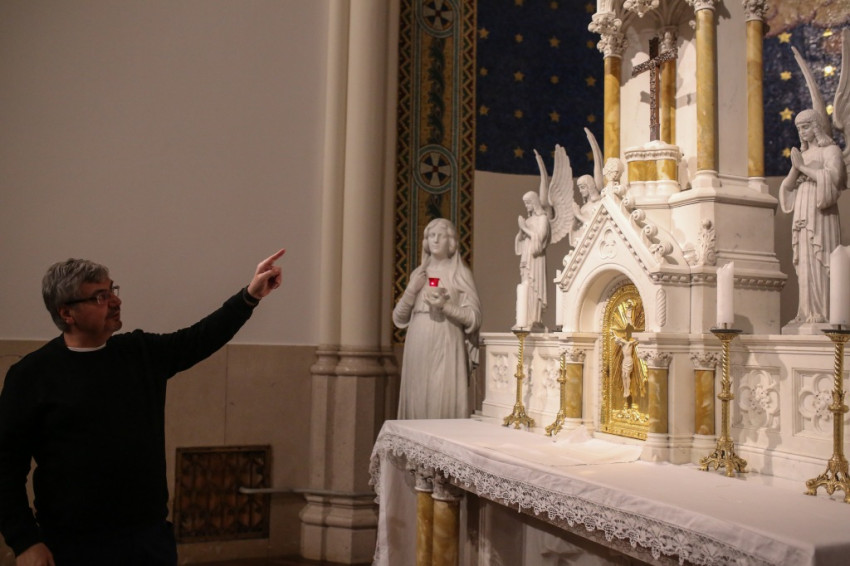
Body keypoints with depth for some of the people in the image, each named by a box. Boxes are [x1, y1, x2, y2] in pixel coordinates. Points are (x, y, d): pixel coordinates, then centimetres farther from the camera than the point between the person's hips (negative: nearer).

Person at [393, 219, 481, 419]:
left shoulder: (460, 273, 2)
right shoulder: (418, 274, 15)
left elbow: (475, 318, -3)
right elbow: (398, 318, 13)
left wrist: (445, 306, -15)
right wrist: (411, 290, -1)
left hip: (445, 349, -4)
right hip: (417, 350, 4)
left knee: (443, 405, -7)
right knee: (416, 404, 3)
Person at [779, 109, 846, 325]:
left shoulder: (830, 150, 4)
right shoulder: (802, 154, 21)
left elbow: (833, 177, -12)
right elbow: (788, 186, 14)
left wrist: (803, 167, -8)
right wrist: (795, 167, -3)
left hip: (821, 212, -6)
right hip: (802, 213, 6)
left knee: (820, 260, -11)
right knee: (805, 262, 0)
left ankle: (824, 312, -12)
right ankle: (809, 312, 0)